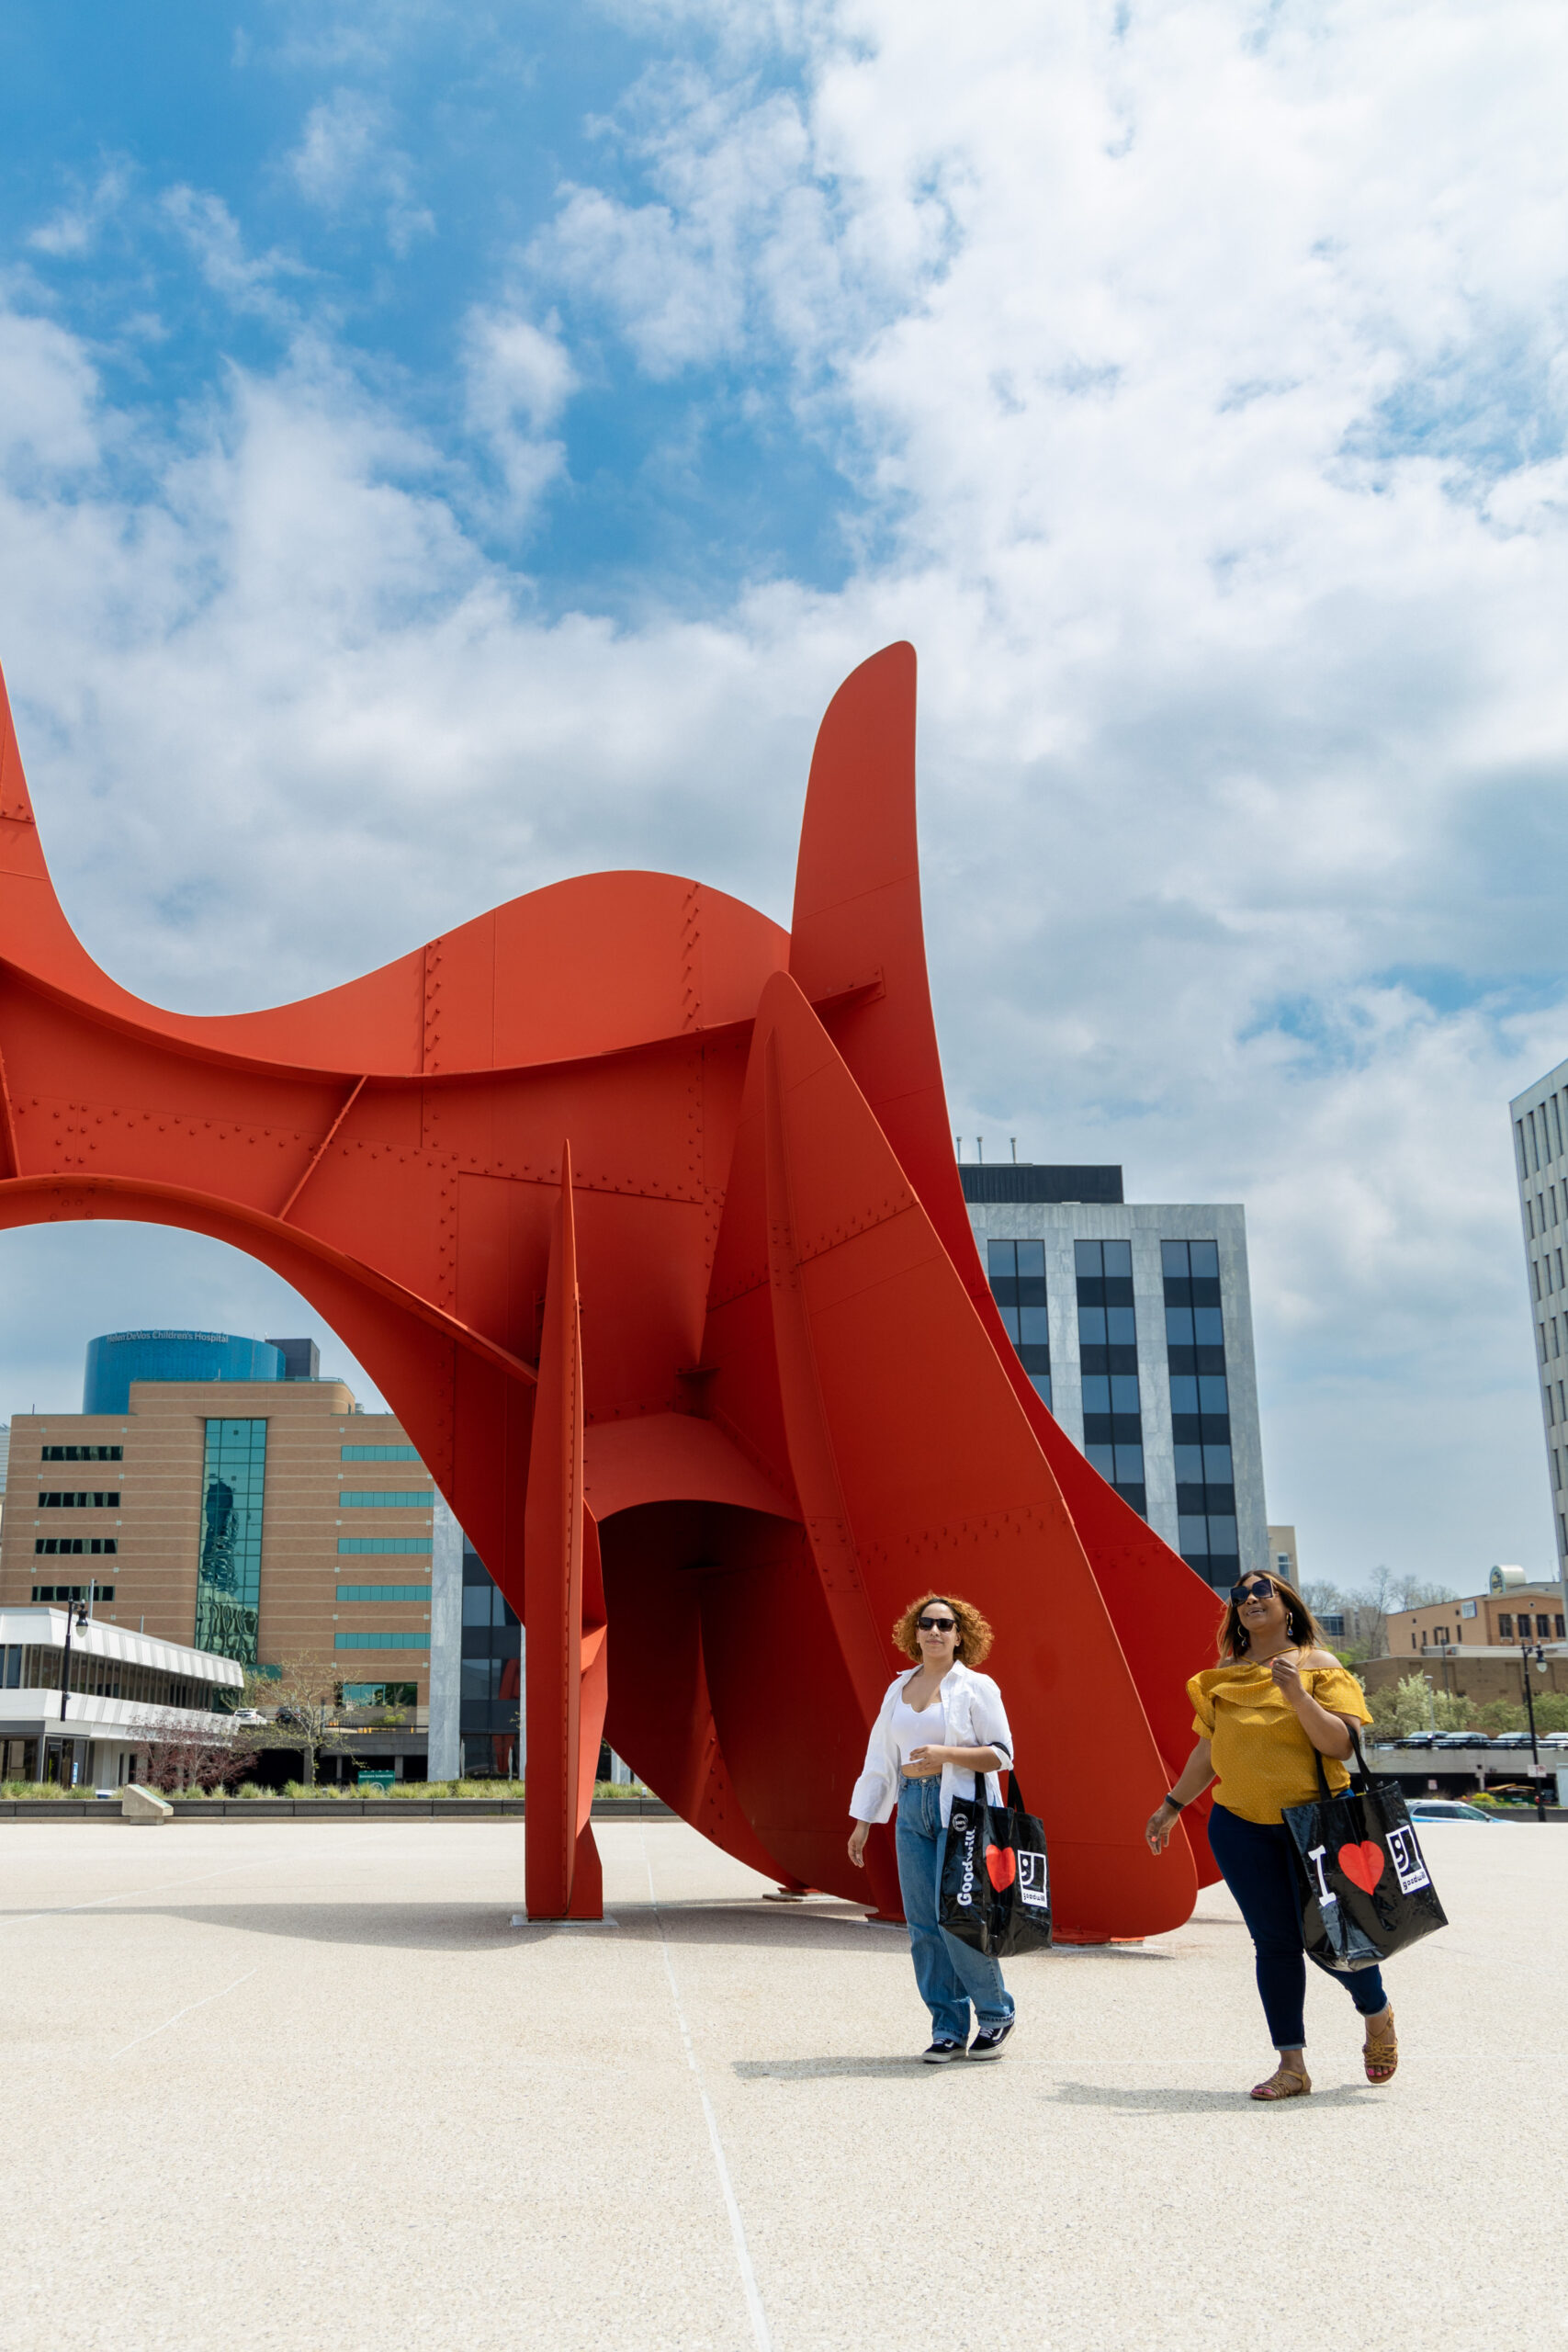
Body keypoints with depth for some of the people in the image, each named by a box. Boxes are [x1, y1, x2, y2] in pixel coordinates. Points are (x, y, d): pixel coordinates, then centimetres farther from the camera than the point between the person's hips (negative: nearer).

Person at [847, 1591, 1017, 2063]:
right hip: (913, 1811, 5)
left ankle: (996, 2015, 10)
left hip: (962, 1809, -5)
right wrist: (863, 1821, 14)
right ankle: (948, 2029, 11)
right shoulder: (898, 1690, 14)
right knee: (923, 1925, 2)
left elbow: (1001, 1754, -6)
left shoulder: (975, 1687, -1)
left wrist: (947, 1754, -20)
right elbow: (881, 1759, 17)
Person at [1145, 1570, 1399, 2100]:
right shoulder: (1223, 1676, 9)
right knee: (1274, 1943, 2)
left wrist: (1296, 1694, -25)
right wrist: (1172, 1804, 19)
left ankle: (1378, 2016, 29)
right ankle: (1292, 2065, 10)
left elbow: (1339, 1743, -12)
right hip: (1241, 1825, 3)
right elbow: (1208, 1750, 18)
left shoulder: (1318, 1666, -2)